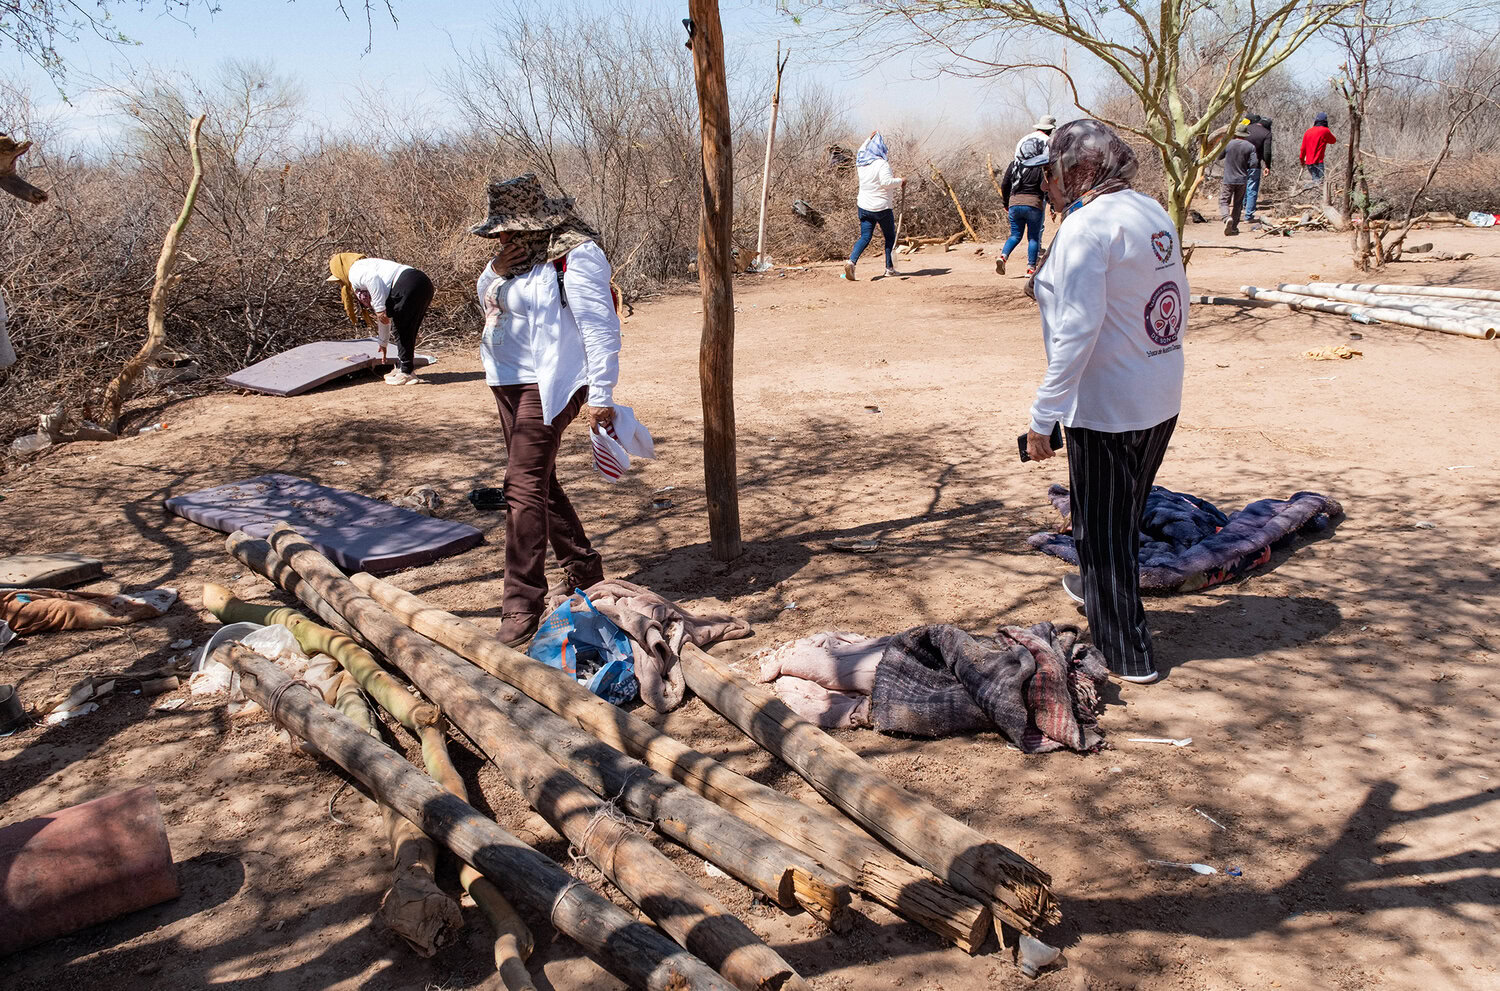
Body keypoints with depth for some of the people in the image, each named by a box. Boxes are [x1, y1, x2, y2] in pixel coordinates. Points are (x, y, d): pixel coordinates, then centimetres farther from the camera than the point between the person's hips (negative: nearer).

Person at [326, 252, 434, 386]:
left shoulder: (354, 271, 6)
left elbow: (372, 279, -20)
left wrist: (380, 309, -16)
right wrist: (383, 343, 43)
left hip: (409, 285, -10)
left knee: (403, 331, -1)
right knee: (407, 332, 18)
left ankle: (406, 373, 4)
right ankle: (400, 368, 26)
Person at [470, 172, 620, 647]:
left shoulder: (574, 256, -14)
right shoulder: (519, 253, 12)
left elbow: (600, 328, -16)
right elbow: (486, 299, 22)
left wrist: (601, 395, -19)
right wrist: (496, 272, 0)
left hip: (547, 386, -10)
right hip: (508, 382, 10)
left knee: (524, 488, -13)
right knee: (540, 483, 15)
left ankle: (522, 608, -8)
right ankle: (585, 572, 30)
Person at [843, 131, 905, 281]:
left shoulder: (861, 162, 5)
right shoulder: (882, 164, -16)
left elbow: (860, 151, 29)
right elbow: (886, 182, -29)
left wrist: (869, 139, 33)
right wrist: (900, 181, -14)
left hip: (864, 207, 6)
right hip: (882, 207, -6)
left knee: (865, 237, 5)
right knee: (890, 237, 12)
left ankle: (851, 261, -19)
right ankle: (889, 268, 16)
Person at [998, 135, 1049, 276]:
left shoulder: (1013, 165, 7)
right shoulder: (1041, 167, -5)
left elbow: (1004, 185, 10)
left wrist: (1005, 203, 22)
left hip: (1014, 204, 3)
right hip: (1034, 204, -3)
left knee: (1015, 234, 14)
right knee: (1033, 237, 7)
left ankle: (1003, 256, -11)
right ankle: (1031, 267, 5)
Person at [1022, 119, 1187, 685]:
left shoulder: (1086, 227, -18)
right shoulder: (1154, 214, 7)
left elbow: (1078, 328, -24)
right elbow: (1179, 299, 15)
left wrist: (1043, 415, -20)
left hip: (1105, 405, -8)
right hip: (1163, 399, 8)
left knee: (1102, 527, 7)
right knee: (1124, 513, 26)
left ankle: (1127, 654, 16)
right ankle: (1093, 587, 50)